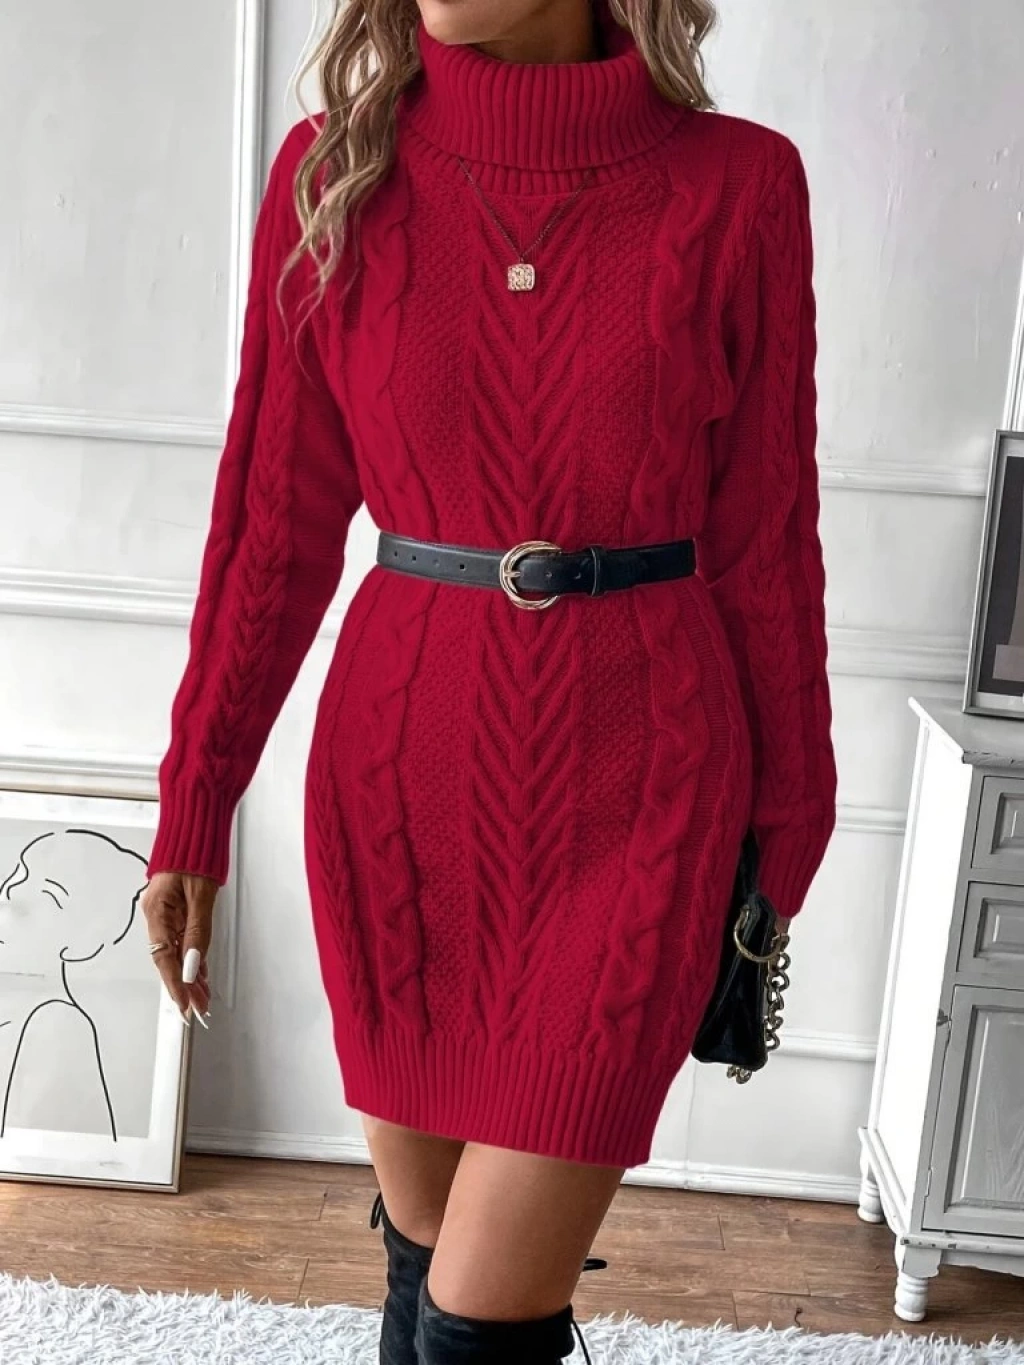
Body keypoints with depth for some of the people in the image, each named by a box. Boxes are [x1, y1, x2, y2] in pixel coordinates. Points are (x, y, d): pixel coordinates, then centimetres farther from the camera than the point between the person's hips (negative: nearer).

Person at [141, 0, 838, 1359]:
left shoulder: (736, 185, -3)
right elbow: (278, 515, 4)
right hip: (402, 758, 2)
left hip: (638, 781, -2)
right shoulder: (335, 172, 2)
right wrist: (193, 807, 4)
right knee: (424, 1239, 16)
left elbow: (765, 536, 2)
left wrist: (785, 823, 7)